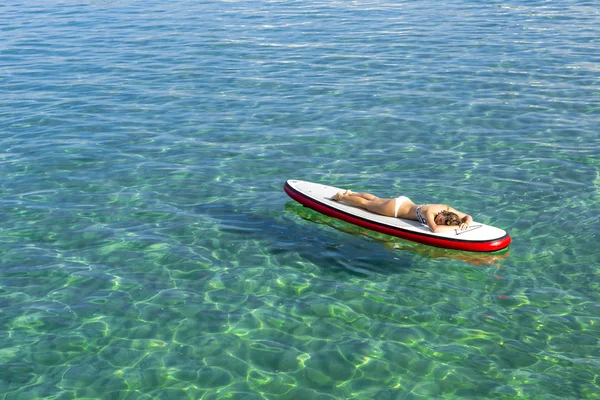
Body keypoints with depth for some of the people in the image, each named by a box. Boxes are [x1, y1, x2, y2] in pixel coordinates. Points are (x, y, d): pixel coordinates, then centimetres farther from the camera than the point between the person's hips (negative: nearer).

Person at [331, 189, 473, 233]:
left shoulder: (448, 209, -21)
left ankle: (351, 193, 52)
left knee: (375, 199, 30)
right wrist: (456, 227, -49)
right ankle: (341, 197, 37)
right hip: (396, 208, -7)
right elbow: (434, 229, -56)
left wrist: (466, 222, -37)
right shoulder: (429, 212, -40)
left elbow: (468, 216, -15)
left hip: (405, 201, 7)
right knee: (366, 204, 16)